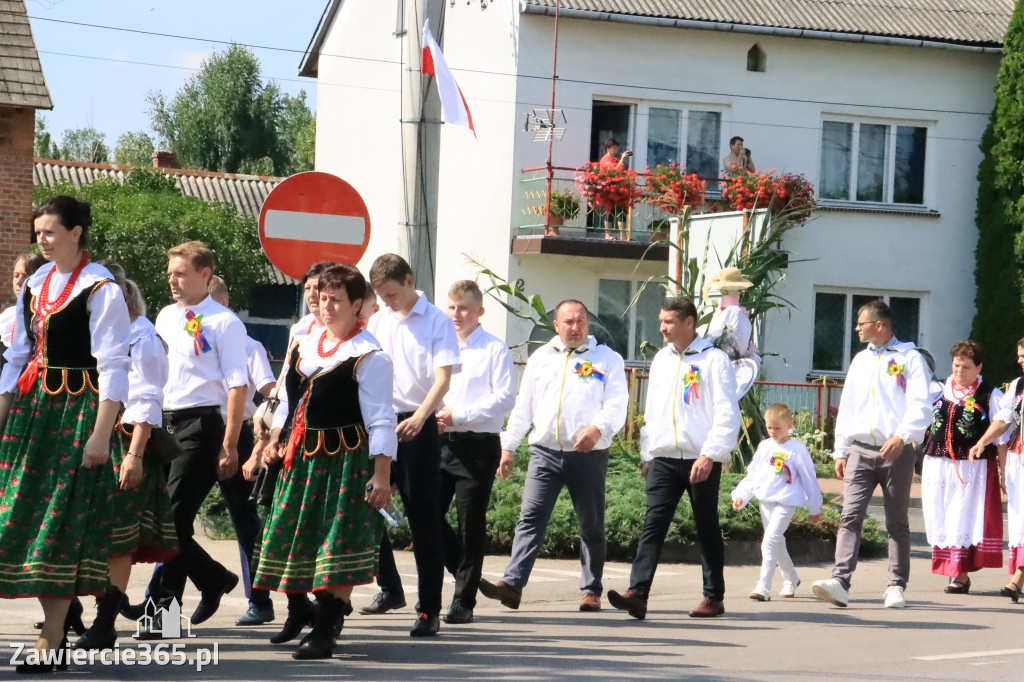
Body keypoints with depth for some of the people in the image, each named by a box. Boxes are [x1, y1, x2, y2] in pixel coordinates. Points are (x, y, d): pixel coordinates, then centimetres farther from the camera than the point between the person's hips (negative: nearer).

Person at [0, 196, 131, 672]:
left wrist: (100, 434, -18)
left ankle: (52, 641, -3)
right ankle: (62, 616, 17)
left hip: (77, 409, -7)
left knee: (62, 518, -6)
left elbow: (112, 366, -13)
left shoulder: (99, 289, -9)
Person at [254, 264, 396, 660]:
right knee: (305, 542, 12)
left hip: (347, 459, -8)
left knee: (338, 548, -8)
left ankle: (324, 634, -8)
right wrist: (277, 436, 17)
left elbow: (380, 421, -14)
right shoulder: (304, 345, 12)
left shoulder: (369, 357, -10)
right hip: (302, 456, 8)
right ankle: (332, 610, 29)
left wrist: (381, 475, -19)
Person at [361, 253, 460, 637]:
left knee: (424, 519, -3)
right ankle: (389, 588, 24)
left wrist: (419, 417, -28)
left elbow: (443, 378, -12)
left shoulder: (437, 322, -3)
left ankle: (429, 609, 1)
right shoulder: (377, 322, 13)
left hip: (417, 427, -5)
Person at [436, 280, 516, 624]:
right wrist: (432, 418, 0)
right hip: (440, 442, 5)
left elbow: (505, 397, -10)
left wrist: (459, 415, -16)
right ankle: (464, 572, 22)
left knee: (471, 524, -1)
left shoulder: (495, 349, -3)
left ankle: (464, 600, 8)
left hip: (478, 444, -5)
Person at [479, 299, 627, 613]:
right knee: (531, 518, -9)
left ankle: (591, 590, 13)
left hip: (589, 455, -2)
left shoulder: (607, 358, 7)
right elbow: (523, 407, 18)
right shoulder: (540, 358, 17)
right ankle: (512, 584, -16)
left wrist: (598, 428, -23)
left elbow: (617, 404, -4)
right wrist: (508, 446, 11)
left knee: (591, 525, 6)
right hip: (545, 452, 2)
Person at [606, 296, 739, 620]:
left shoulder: (713, 360, -5)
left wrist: (709, 455, -18)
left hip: (701, 460, -5)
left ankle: (714, 597, 17)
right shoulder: (661, 359, 15)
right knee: (653, 525, -7)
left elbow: (727, 414, -10)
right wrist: (647, 454, 17)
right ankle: (637, 593, -16)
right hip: (663, 458, 5)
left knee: (707, 529, 6)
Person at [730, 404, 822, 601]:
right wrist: (740, 495, 7)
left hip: (785, 502, -6)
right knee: (777, 542, 15)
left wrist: (814, 508, 6)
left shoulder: (797, 449, -3)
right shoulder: (764, 447, 11)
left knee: (770, 542, -17)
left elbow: (809, 479, 2)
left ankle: (763, 586, -21)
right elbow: (752, 474, 17)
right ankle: (790, 579, 34)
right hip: (765, 501, 6)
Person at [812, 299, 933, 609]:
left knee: (897, 522, 3)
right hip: (860, 450, 4)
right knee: (850, 516, -10)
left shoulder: (910, 358, 1)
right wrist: (840, 451, 15)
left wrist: (901, 437, -24)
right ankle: (840, 582, -20)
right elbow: (846, 407, 21)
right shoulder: (860, 360, 19)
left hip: (897, 452, -4)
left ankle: (897, 587, 11)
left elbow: (920, 405, -9)